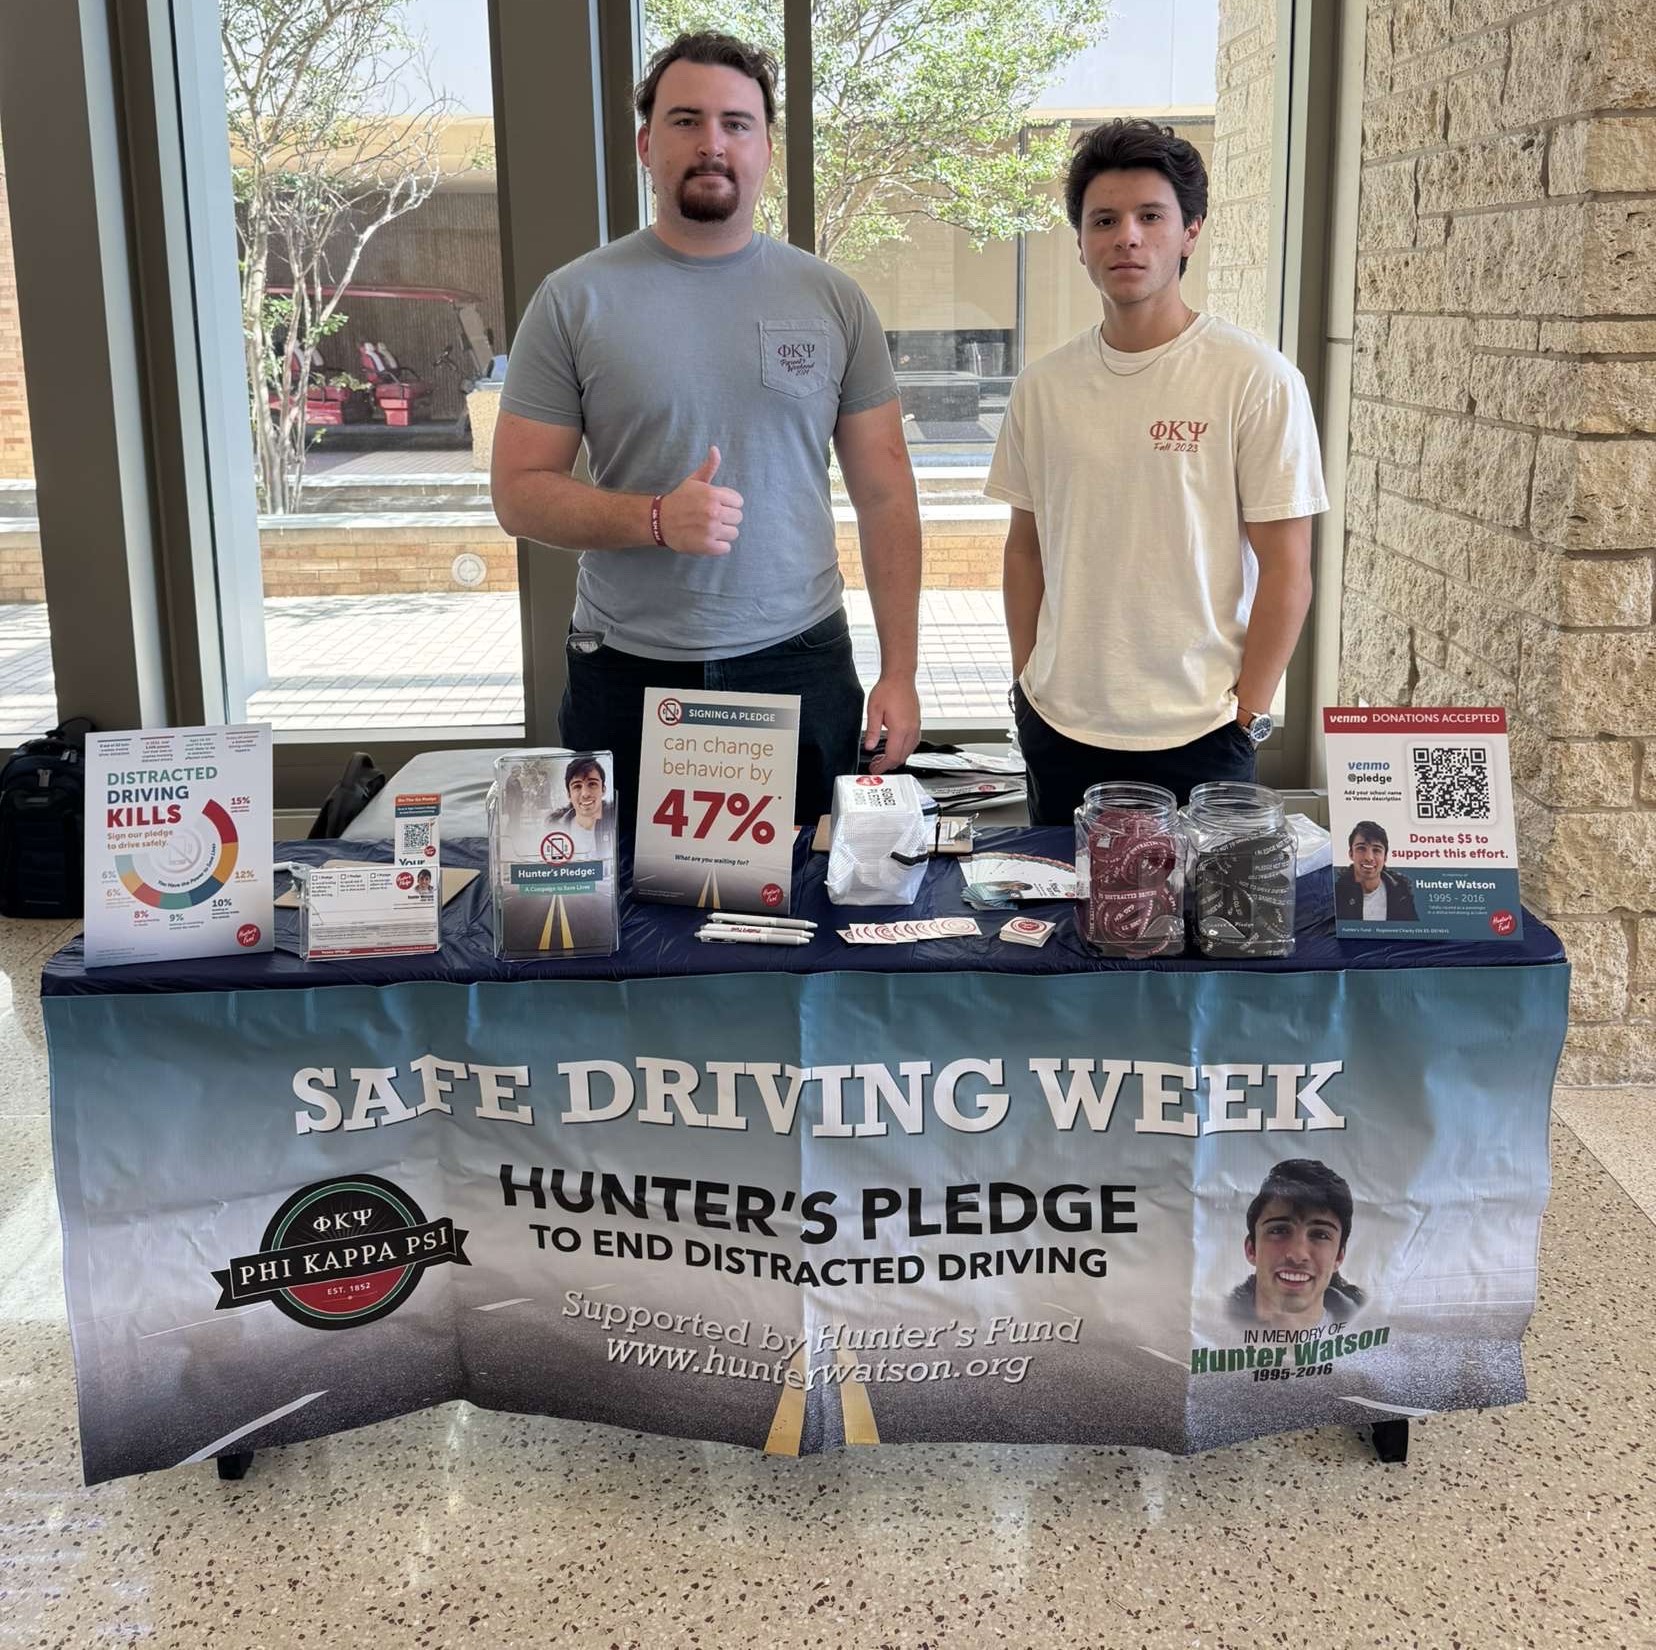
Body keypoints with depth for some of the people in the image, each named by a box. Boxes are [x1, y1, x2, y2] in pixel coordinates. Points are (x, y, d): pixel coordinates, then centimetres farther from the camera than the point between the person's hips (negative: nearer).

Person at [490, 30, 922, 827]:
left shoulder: (832, 299, 5)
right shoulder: (574, 300, 0)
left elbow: (884, 496, 5)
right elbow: (518, 493, -2)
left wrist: (899, 670, -1)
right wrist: (656, 518, -19)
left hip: (800, 669, 1)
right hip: (627, 675, -1)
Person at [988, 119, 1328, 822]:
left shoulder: (1257, 380, -8)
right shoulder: (1043, 386, 5)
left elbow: (1285, 569, -7)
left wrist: (1247, 713, -9)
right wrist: (1024, 681, 8)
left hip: (1196, 736, -3)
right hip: (1058, 722, 4)